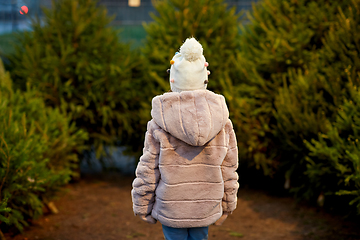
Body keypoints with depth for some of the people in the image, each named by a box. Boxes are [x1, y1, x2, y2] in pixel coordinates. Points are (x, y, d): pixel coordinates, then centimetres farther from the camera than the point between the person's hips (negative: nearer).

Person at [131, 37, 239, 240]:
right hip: (205, 208, 3)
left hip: (171, 209, -2)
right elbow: (228, 170, 2)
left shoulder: (159, 124, -14)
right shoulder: (222, 121, -6)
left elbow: (148, 170, -9)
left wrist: (142, 207, 5)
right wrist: (227, 206, 14)